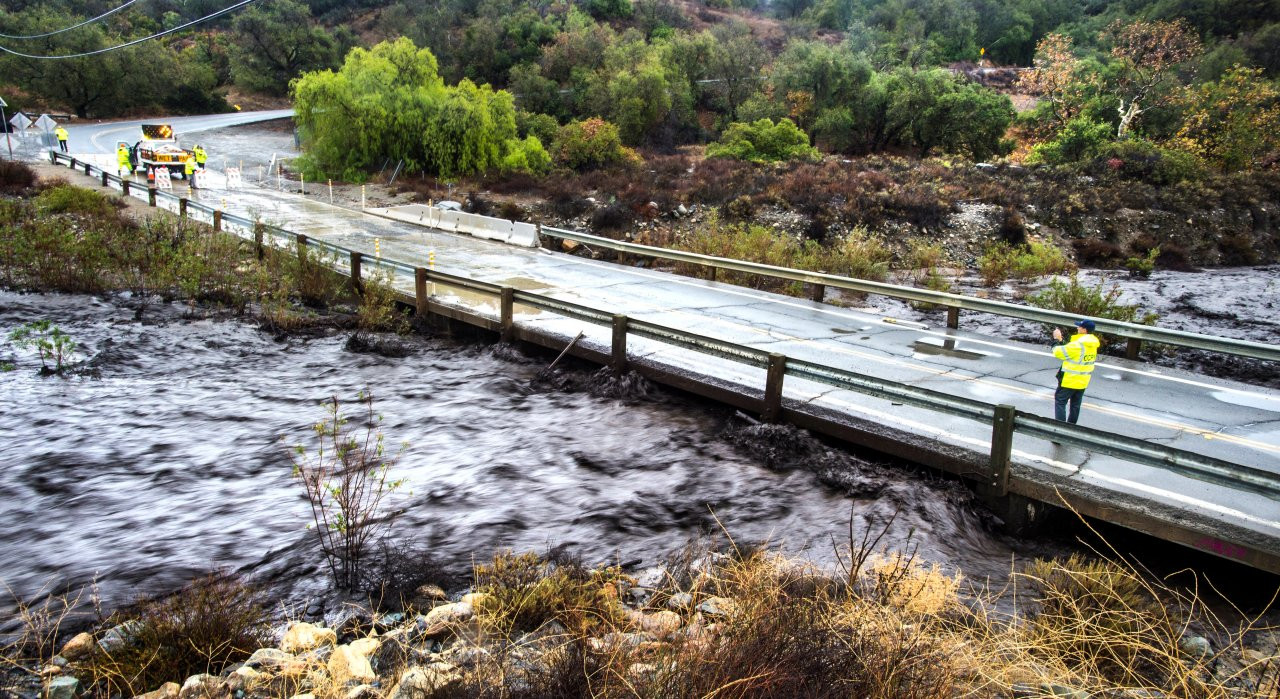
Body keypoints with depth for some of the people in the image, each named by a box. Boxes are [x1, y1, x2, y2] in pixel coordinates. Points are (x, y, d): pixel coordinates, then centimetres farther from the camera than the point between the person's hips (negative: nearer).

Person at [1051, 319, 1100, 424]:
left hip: (1070, 380, -8)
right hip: (1083, 382, 8)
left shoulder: (1077, 345, -24)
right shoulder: (1092, 344, 3)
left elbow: (1058, 352, -15)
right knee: (1075, 405, 16)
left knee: (1060, 401, -1)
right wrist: (1060, 340, 5)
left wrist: (1056, 339, -2)